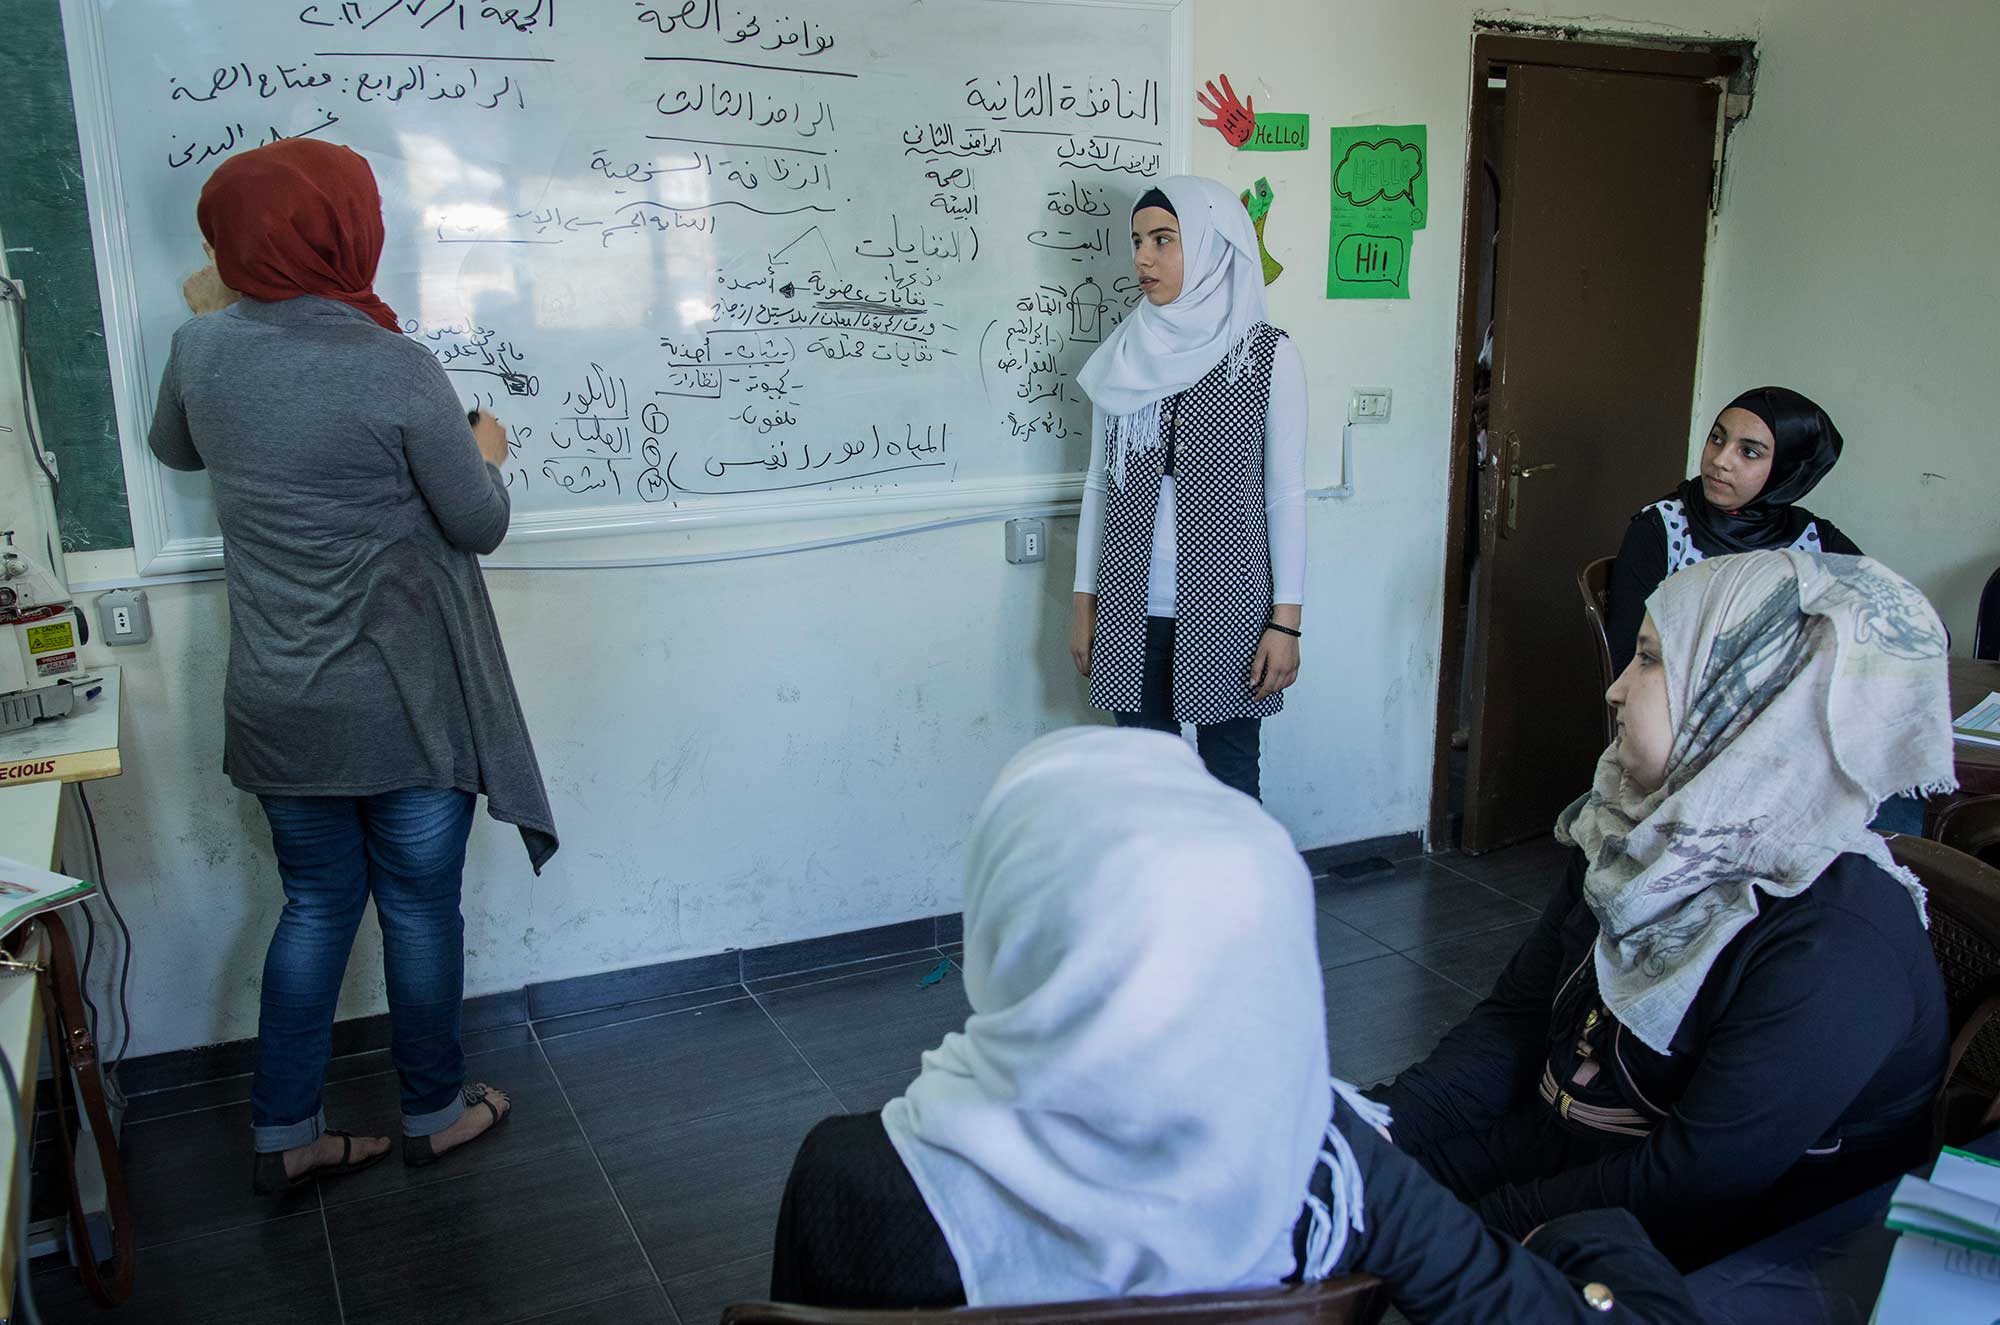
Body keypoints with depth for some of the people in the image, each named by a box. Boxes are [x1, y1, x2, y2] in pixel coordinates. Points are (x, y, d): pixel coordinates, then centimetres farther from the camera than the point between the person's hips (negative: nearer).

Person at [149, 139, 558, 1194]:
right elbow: (480, 526, -11)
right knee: (421, 909, 12)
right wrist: (485, 455, 10)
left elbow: (174, 448, 19)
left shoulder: (202, 350, -3)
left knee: (315, 906, 19)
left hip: (280, 706, 5)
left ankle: (282, 1134, 28)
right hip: (405, 706, -5)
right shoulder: (397, 371, -20)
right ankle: (435, 1111, 30)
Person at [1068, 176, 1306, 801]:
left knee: (1230, 776, 6)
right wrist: (1084, 600, 9)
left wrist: (1286, 619, -7)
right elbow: (1100, 481, 10)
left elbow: (1287, 492, -4)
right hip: (1132, 607, 3)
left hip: (1227, 607, -3)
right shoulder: (1124, 354, 5)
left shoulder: (1269, 354, -5)